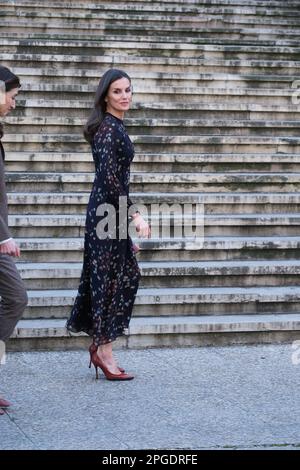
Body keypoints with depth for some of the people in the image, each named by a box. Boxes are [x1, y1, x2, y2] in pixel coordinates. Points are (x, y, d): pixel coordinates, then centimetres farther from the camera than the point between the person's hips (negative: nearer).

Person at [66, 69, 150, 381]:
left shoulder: (115, 126, 15)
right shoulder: (109, 129, -15)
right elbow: (110, 179, -23)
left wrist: (128, 217, 23)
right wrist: (135, 215, -23)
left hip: (111, 211, 10)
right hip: (108, 211, -10)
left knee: (128, 274, 13)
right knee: (109, 279, -3)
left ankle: (101, 342, 19)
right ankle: (104, 351, 4)